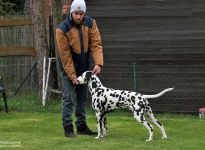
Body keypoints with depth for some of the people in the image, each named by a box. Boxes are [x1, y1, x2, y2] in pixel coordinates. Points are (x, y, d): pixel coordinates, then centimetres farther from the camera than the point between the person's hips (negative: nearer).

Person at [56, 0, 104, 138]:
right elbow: (65, 55, -18)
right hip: (68, 68, -4)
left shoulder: (90, 23, -9)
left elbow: (96, 44, -12)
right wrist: (72, 75, -18)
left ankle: (81, 126, 19)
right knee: (68, 99, -5)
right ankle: (68, 128, -2)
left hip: (84, 67, 5)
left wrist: (98, 63, -27)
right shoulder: (63, 29, -20)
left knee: (82, 98, 11)